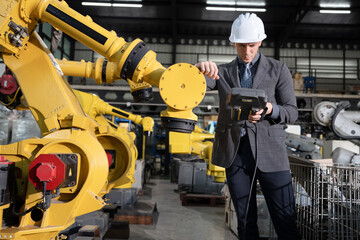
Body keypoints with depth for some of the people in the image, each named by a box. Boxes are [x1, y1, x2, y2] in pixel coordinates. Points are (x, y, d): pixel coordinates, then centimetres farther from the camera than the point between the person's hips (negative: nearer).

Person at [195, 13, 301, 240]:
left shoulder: (278, 69, 7)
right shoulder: (223, 72, 12)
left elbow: (292, 112, 3)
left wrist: (269, 109, -19)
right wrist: (201, 67, -26)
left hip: (270, 151, -1)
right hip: (235, 151, 2)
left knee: (286, 221, -1)